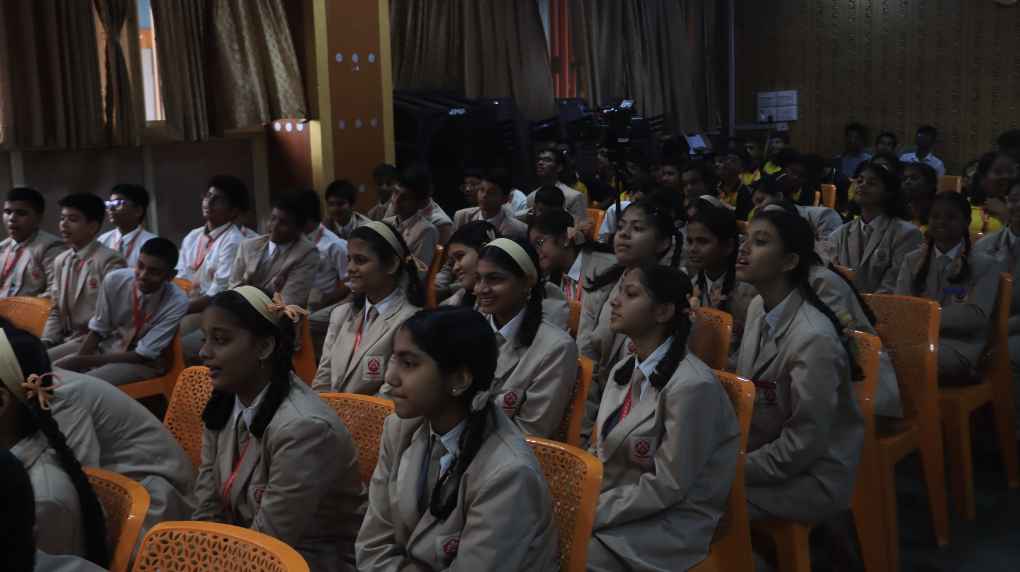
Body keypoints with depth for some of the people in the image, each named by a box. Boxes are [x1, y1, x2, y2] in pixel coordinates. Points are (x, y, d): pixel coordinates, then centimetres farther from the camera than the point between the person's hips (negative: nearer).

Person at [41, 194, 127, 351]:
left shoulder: (109, 261, -11)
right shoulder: (60, 261, 14)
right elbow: (56, 311, 17)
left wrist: (80, 343, -17)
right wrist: (46, 343, 1)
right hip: (64, 341, 7)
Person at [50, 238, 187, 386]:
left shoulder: (177, 302, -25)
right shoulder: (114, 280, -17)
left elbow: (143, 355, -22)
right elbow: (97, 329, -3)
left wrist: (83, 361, -23)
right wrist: (76, 361, -20)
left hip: (144, 361, -4)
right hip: (108, 344, 5)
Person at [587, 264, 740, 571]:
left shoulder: (691, 385, -20)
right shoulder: (623, 372, 7)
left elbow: (667, 487, -19)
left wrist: (588, 515, -17)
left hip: (669, 524, -7)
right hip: (619, 508, 7)